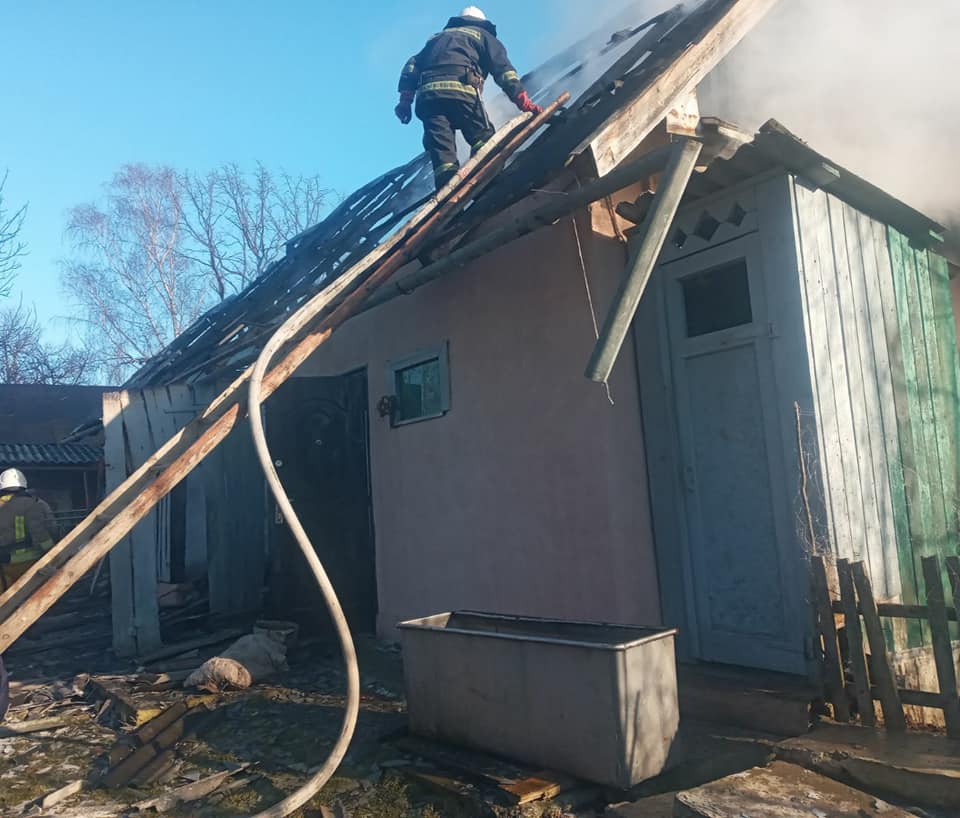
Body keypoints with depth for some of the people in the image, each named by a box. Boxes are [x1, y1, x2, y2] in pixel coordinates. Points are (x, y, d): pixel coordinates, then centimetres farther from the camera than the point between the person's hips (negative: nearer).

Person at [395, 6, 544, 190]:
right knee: (484, 140, 1)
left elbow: (413, 65, 24)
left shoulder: (437, 38, 39)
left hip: (427, 95, 4)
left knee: (441, 150, -4)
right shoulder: (483, 35, 26)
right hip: (460, 91, -3)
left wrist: (405, 100, 18)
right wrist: (526, 104, 4)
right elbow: (504, 70, 10)